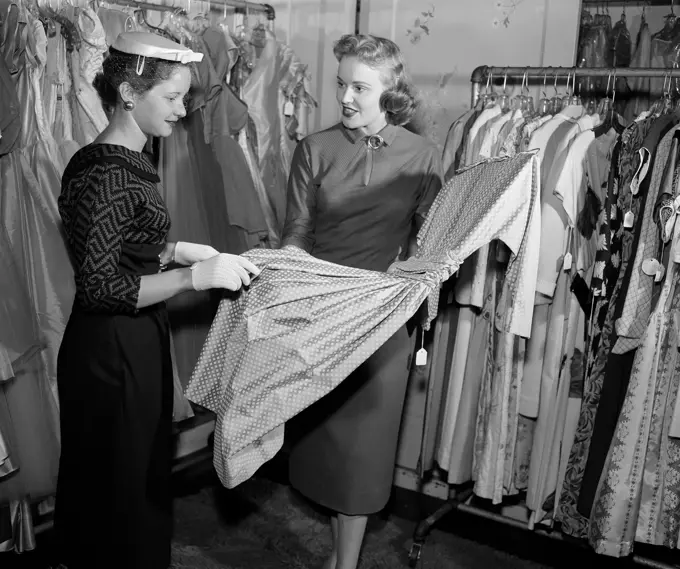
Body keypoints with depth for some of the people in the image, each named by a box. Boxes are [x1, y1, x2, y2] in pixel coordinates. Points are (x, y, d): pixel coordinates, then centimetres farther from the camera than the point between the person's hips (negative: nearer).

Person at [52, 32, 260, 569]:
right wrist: (195, 276, -25)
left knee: (142, 472, 23)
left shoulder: (125, 161, 7)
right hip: (113, 353, -10)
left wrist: (181, 250, 2)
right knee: (123, 484, 9)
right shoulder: (105, 176, -23)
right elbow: (100, 287, -24)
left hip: (133, 344, 10)